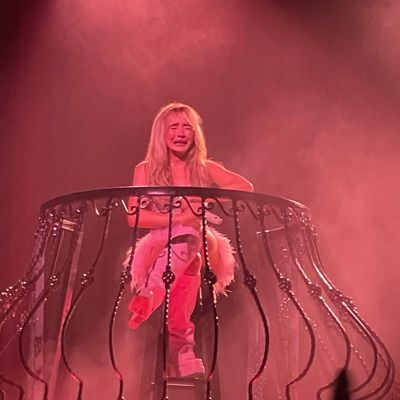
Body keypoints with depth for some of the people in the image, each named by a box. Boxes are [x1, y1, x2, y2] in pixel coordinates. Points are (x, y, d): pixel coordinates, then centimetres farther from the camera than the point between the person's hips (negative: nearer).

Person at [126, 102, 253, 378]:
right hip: (161, 250, -4)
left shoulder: (205, 169, 9)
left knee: (188, 236, -24)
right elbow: (134, 217, -6)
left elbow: (246, 187, -4)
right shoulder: (146, 170, 5)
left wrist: (201, 198, -15)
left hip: (197, 250, 4)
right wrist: (178, 218, -18)